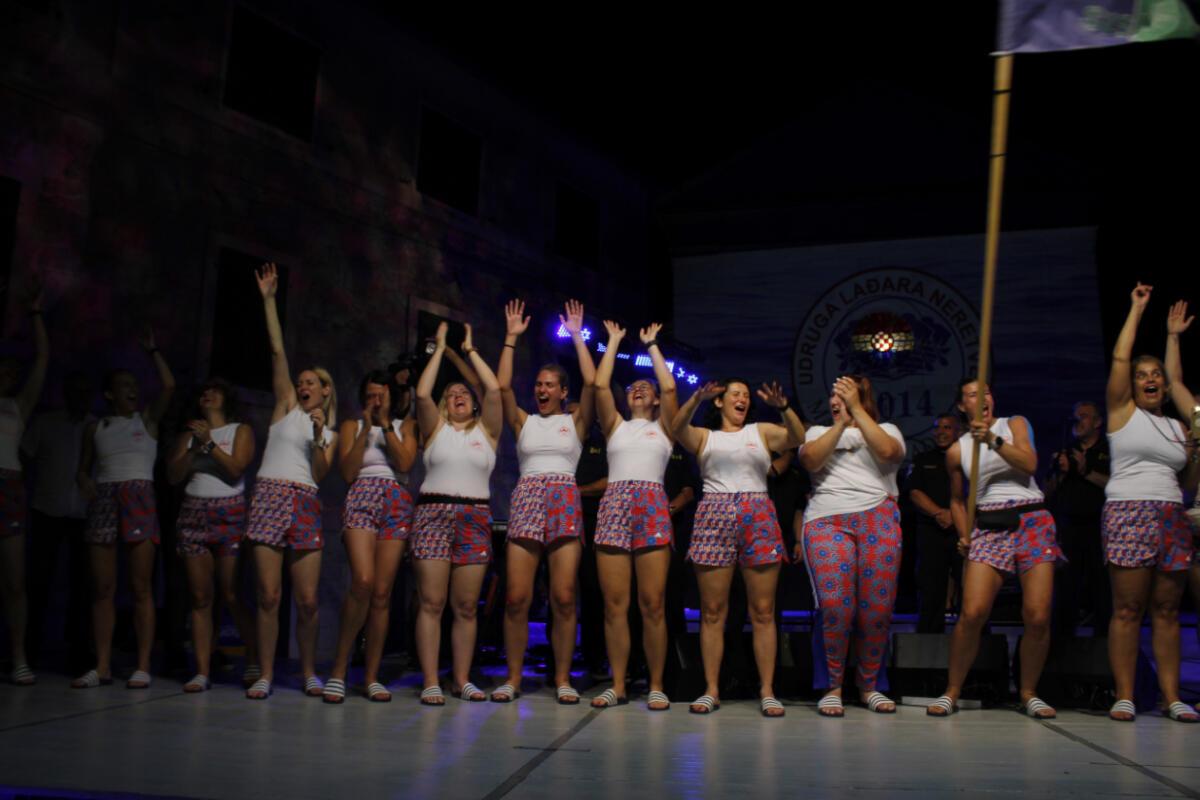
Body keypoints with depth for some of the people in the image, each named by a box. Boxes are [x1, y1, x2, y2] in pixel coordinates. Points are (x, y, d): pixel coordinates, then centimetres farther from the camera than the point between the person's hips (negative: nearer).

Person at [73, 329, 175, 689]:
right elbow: (83, 468, 18)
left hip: (139, 498, -2)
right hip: (103, 500, 2)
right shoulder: (95, 428, 15)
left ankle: (143, 666, -4)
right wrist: (85, 481, -5)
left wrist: (152, 351, 8)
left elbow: (169, 385, -1)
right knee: (103, 587, -1)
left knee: (141, 587, -5)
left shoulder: (147, 420, 11)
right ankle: (102, 666, 3)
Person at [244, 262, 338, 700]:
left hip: (306, 506, 2)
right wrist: (269, 299, 0)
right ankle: (265, 675, 3)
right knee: (269, 595, -5)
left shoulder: (331, 432, 18)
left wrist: (319, 436, -7)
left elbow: (320, 474, 4)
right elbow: (278, 352, 6)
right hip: (270, 498, -2)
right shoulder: (286, 408, 13)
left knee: (308, 600, -1)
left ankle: (309, 673, 13)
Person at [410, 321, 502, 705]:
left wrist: (470, 350, 12)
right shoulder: (436, 427, 13)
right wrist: (440, 348, 7)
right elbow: (422, 393, -2)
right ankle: (431, 682, -6)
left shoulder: (486, 429, 13)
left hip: (475, 518, 1)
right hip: (434, 513, -1)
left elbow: (494, 390, 2)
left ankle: (462, 679, 7)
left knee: (466, 606, 1)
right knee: (431, 602, -7)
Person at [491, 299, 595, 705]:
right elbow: (502, 386, 4)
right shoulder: (523, 421, 16)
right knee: (516, 597, -6)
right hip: (526, 500, 1)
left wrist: (577, 336, 4)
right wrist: (511, 337, 5)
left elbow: (591, 383, 0)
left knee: (564, 598, -6)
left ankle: (563, 679, 3)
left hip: (565, 503, -1)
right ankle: (513, 677, 4)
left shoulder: (575, 422, 13)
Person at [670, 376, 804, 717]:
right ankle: (711, 690, 4)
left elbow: (797, 437, 0)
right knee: (712, 611, -1)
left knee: (763, 611, -2)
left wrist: (783, 407, -18)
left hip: (758, 517, 0)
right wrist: (697, 398, -23)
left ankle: (767, 691, 1)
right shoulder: (704, 436, 15)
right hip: (714, 517, 0)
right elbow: (678, 429, -6)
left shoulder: (762, 432, 17)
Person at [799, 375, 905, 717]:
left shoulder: (885, 429, 19)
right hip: (826, 522, 0)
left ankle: (868, 685, 12)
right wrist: (840, 422, -3)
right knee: (836, 605, -15)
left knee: (877, 607, -5)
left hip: (878, 520, 0)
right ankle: (833, 687, -3)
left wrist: (856, 410, -5)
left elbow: (888, 451, -6)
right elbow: (810, 460, -1)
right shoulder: (819, 431, 22)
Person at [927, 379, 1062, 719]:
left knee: (1038, 616, -9)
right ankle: (952, 692, -2)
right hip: (989, 528, 1)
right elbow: (957, 499, 24)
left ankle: (1028, 693, 9)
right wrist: (964, 536, 9)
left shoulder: (1014, 424, 10)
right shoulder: (957, 451, 13)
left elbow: (1029, 463, -7)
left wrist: (993, 440, -19)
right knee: (971, 614, -15)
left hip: (1032, 521, 0)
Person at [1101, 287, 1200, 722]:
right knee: (1128, 609, -8)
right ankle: (1124, 696, -6)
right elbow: (1119, 359, 1)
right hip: (1128, 513, -4)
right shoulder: (1122, 412, 8)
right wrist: (1137, 308, 10)